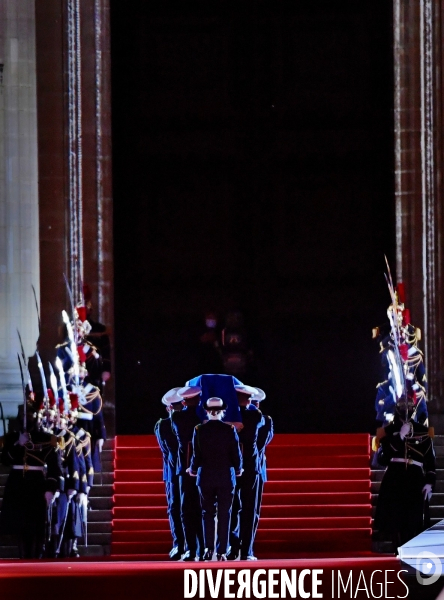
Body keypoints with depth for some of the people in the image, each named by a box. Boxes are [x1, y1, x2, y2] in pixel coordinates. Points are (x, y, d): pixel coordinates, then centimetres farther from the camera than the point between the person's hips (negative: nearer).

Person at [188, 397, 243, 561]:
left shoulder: (199, 430, -6)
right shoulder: (230, 429, -7)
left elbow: (196, 455, -4)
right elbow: (236, 455, -5)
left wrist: (193, 470, 15)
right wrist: (238, 470, 15)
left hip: (205, 478, 1)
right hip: (226, 478, -1)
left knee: (208, 513, 12)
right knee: (224, 514, 5)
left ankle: (209, 549, 1)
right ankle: (222, 551, 2)